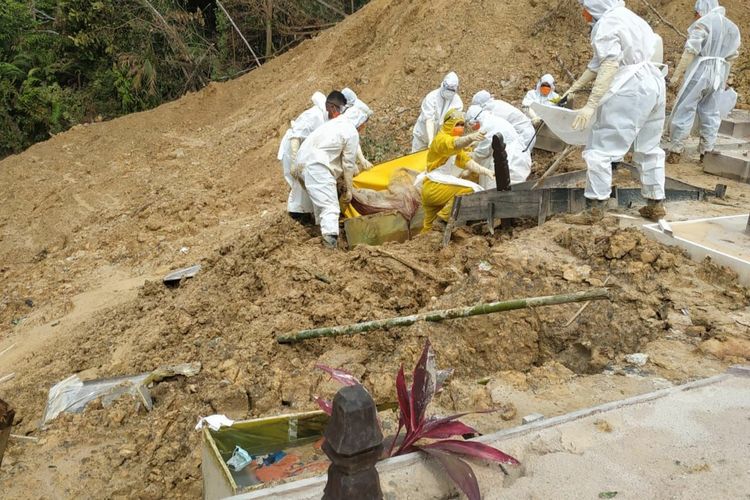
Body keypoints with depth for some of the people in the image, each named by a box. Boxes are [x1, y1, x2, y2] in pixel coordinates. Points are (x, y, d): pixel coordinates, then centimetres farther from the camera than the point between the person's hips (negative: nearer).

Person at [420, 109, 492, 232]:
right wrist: (470, 138, -55)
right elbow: (454, 144, -35)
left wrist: (485, 171, -8)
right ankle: (442, 219, -18)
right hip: (434, 186, -10)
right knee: (469, 190, -24)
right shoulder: (441, 139, -11)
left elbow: (466, 161, 7)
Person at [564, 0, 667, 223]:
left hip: (630, 90, -10)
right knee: (649, 148, 18)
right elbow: (600, 60, 24)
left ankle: (595, 208, -3)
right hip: (653, 84, 10)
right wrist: (575, 87, 27)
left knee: (600, 149, -4)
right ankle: (656, 204, 25)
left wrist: (591, 104, -28)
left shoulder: (606, 24, -10)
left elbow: (609, 66, -22)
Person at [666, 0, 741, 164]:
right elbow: (731, 57, 17)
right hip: (718, 74, 7)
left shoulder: (703, 23, -8)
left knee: (683, 110, -1)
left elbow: (690, 51, -16)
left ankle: (675, 151, -2)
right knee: (710, 113, 11)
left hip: (700, 71, -7)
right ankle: (707, 152, 14)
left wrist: (676, 75, -16)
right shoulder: (733, 28, 15)